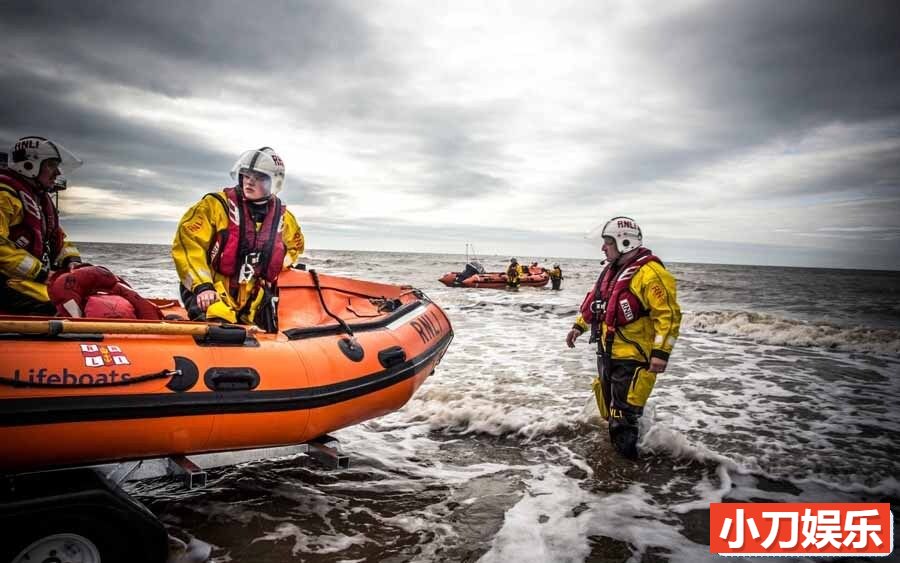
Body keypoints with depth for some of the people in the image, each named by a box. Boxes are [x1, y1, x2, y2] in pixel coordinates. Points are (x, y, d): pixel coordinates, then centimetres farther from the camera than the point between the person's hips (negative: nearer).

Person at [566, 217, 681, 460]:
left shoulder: (649, 273, -18)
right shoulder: (612, 270, 12)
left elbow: (668, 314, -21)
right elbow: (596, 302, 24)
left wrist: (661, 352, -25)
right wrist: (579, 326, 20)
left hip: (633, 357, -9)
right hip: (608, 352, 9)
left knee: (624, 413, -6)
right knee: (610, 408, 20)